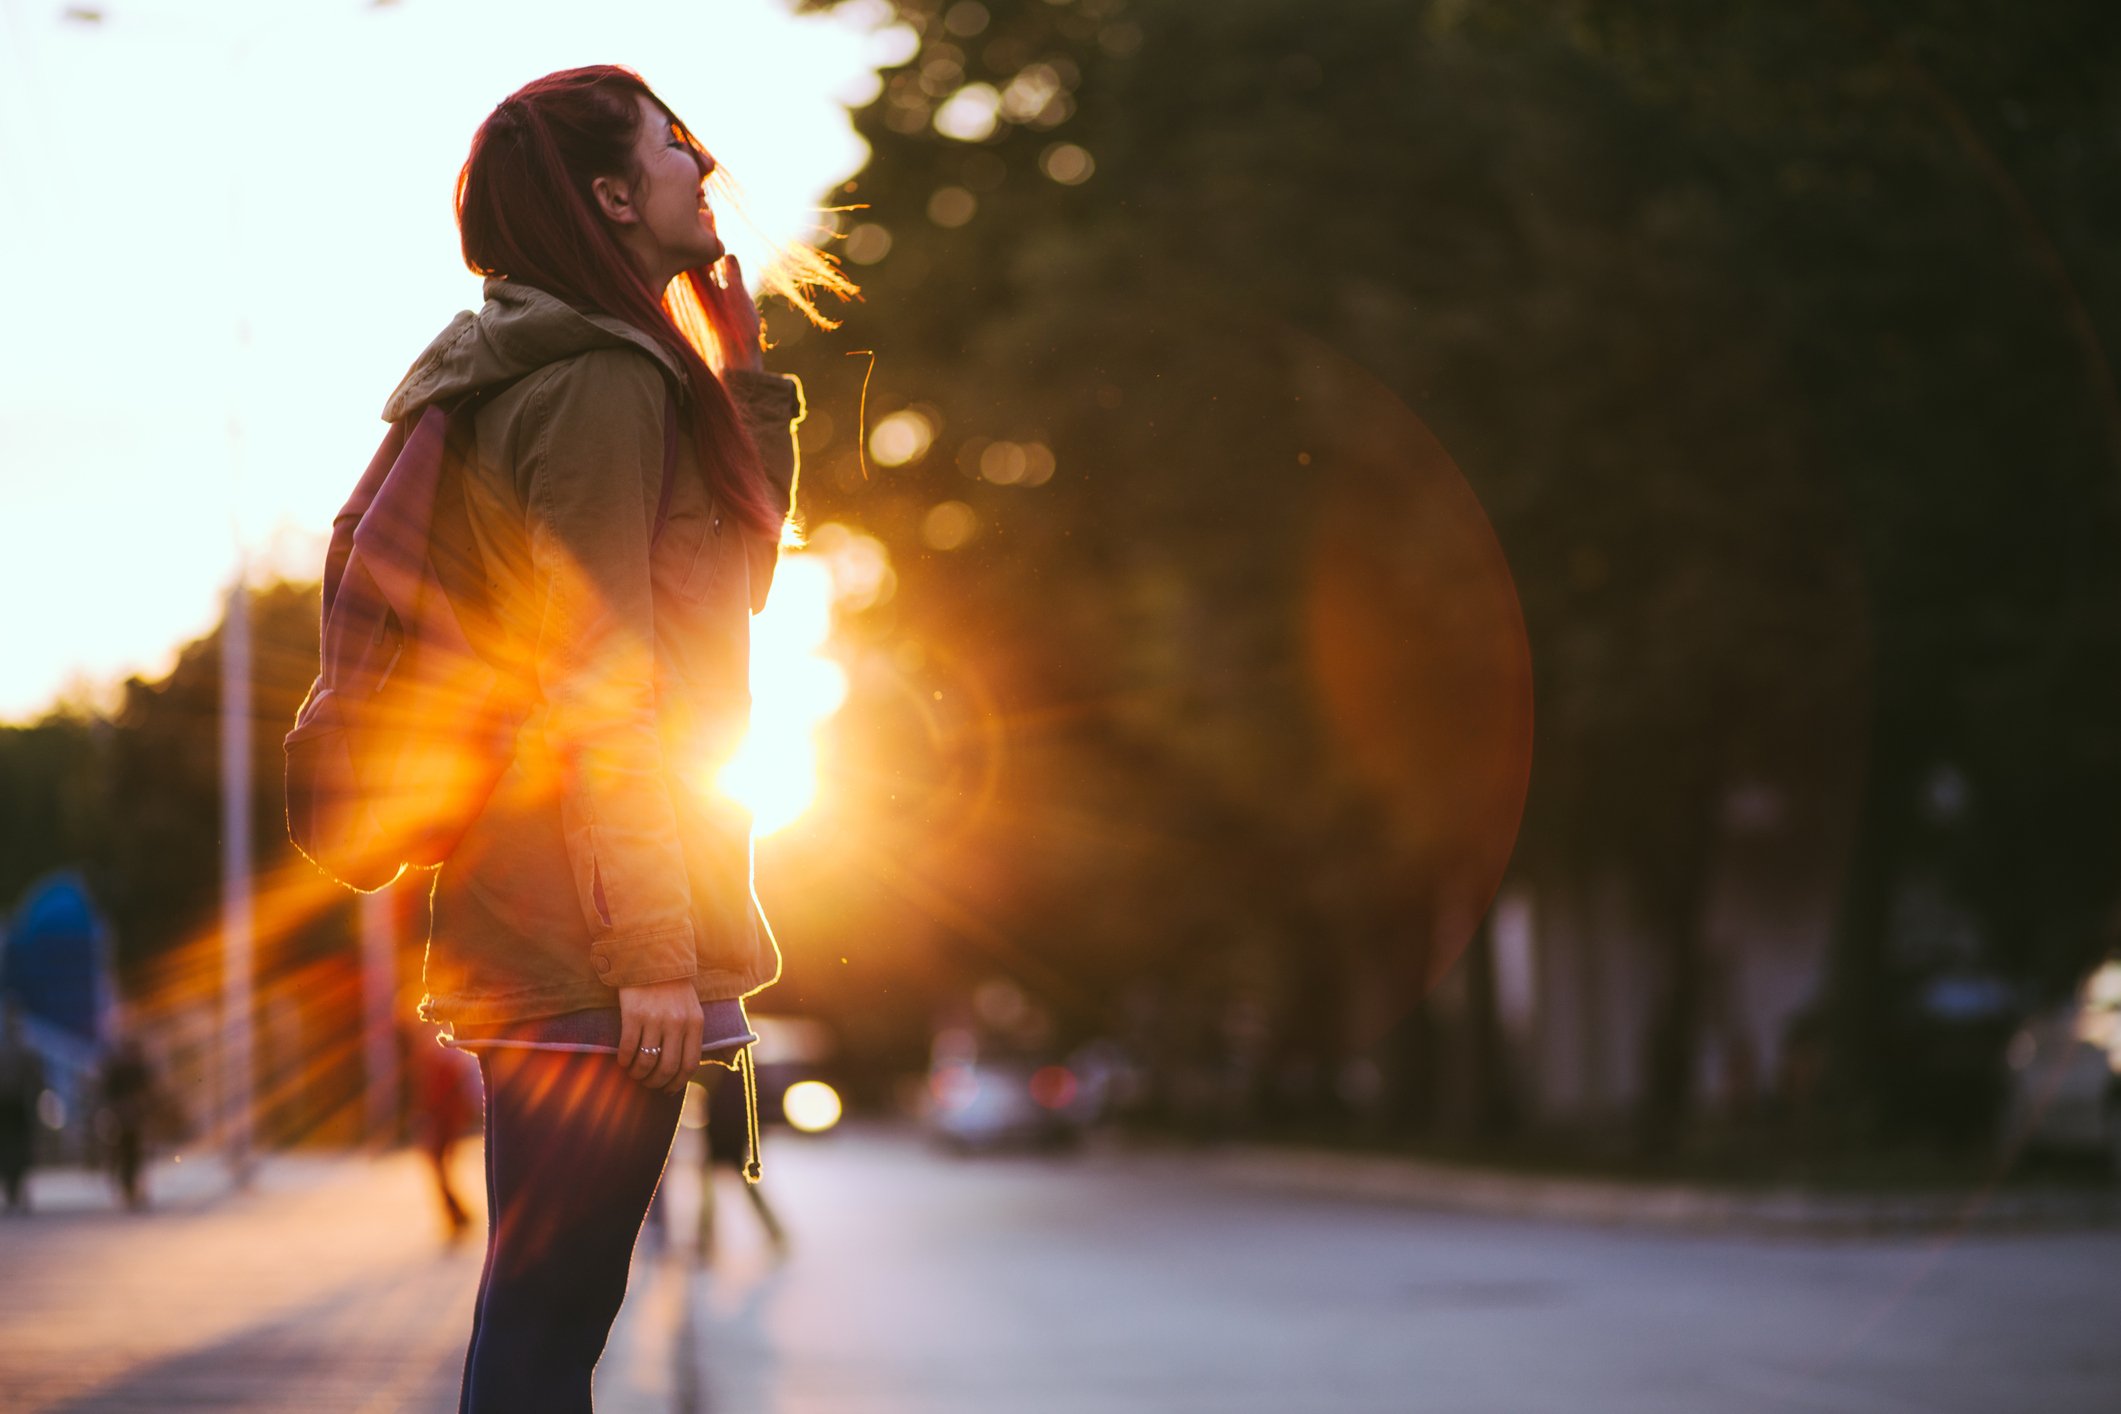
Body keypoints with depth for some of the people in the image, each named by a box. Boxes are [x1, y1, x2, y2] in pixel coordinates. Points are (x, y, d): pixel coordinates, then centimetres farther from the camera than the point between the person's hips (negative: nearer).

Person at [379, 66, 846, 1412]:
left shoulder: (543, 378, 20)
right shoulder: (605, 388, -11)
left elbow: (733, 578, 25)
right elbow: (600, 689, -18)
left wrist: (747, 384, 18)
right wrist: (649, 947, -20)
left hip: (528, 943, 10)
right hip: (587, 944, -10)